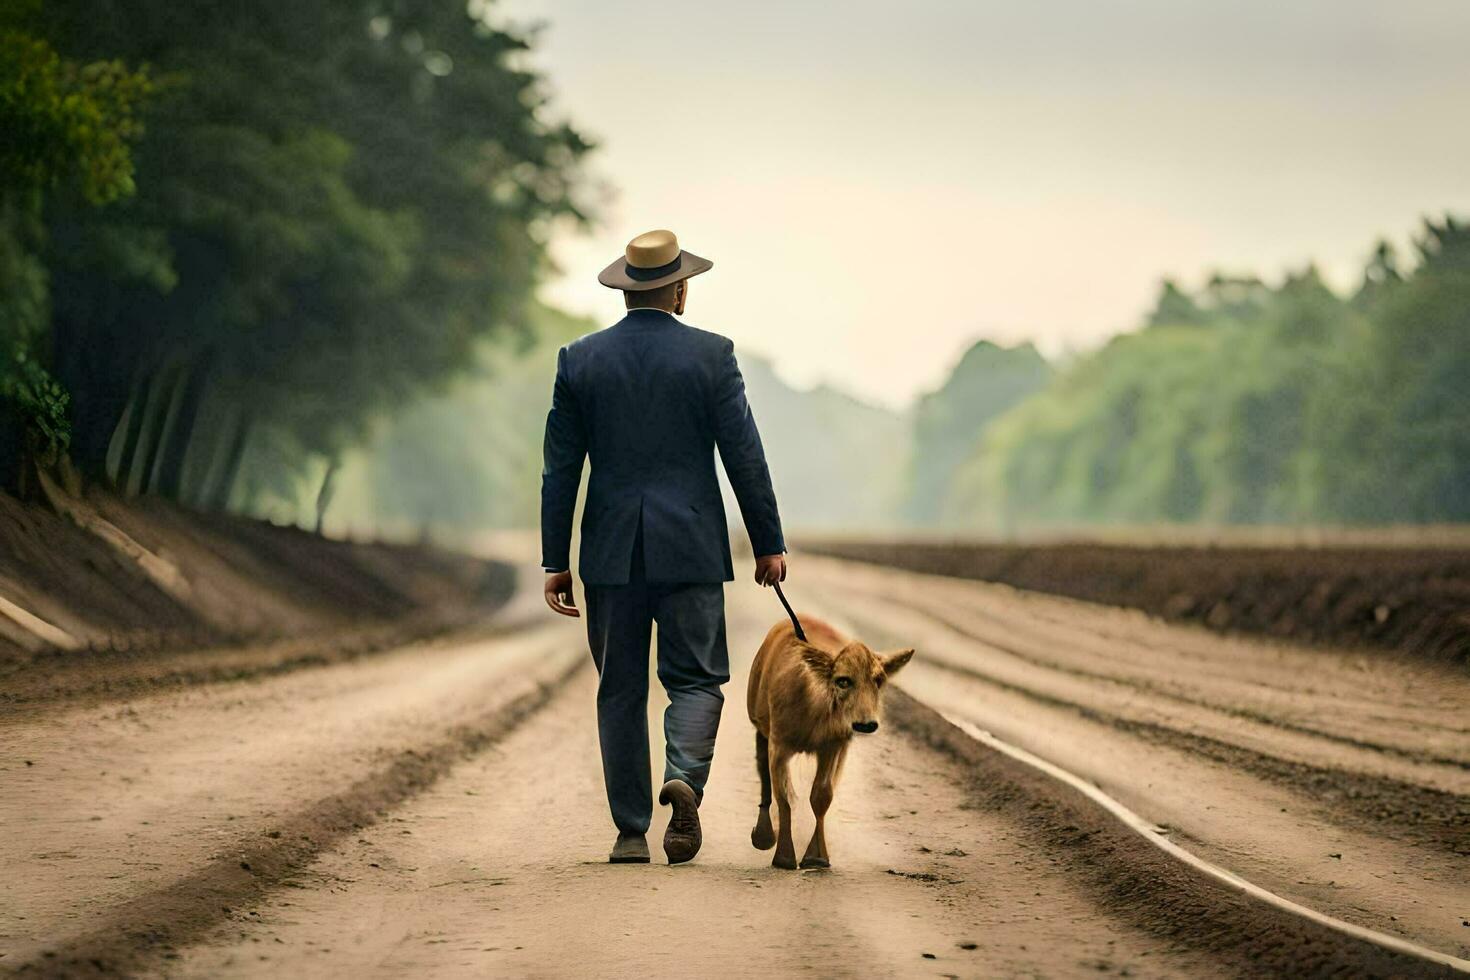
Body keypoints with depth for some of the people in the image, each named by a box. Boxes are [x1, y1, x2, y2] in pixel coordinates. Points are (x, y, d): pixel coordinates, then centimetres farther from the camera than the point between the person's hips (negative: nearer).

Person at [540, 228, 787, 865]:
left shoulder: (579, 360, 3)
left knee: (620, 690, 8)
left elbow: (559, 470, 4)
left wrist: (556, 562, 7)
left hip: (611, 551, 2)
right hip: (691, 549, -2)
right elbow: (744, 455, -3)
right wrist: (768, 543, 5)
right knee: (695, 679, 5)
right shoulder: (710, 356, -2)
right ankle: (684, 777, -22)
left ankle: (631, 833, 7)